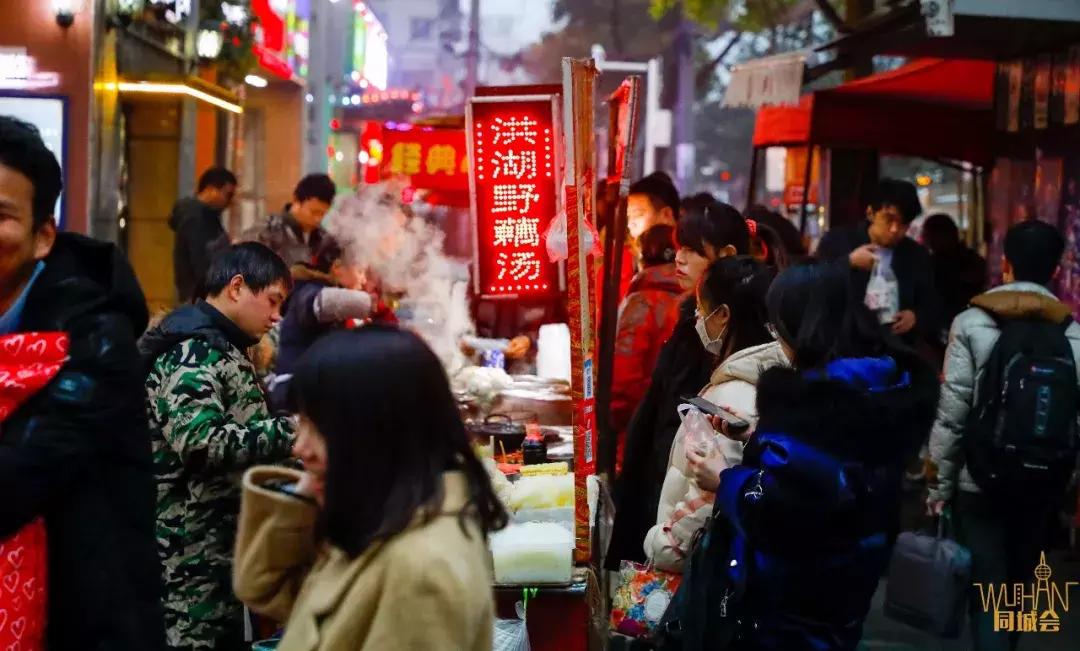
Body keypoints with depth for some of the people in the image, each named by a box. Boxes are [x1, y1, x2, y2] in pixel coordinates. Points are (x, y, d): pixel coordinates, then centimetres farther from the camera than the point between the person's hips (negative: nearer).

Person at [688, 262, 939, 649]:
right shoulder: (896, 383, 1)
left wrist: (725, 481, -12)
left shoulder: (806, 398, -26)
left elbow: (779, 509, -30)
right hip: (851, 576, 8)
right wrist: (757, 439, 11)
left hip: (793, 589, -8)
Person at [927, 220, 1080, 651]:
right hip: (1043, 483, 3)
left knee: (987, 589, 3)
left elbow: (953, 414, -11)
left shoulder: (972, 323, -8)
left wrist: (940, 484, -3)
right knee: (1017, 585, 21)